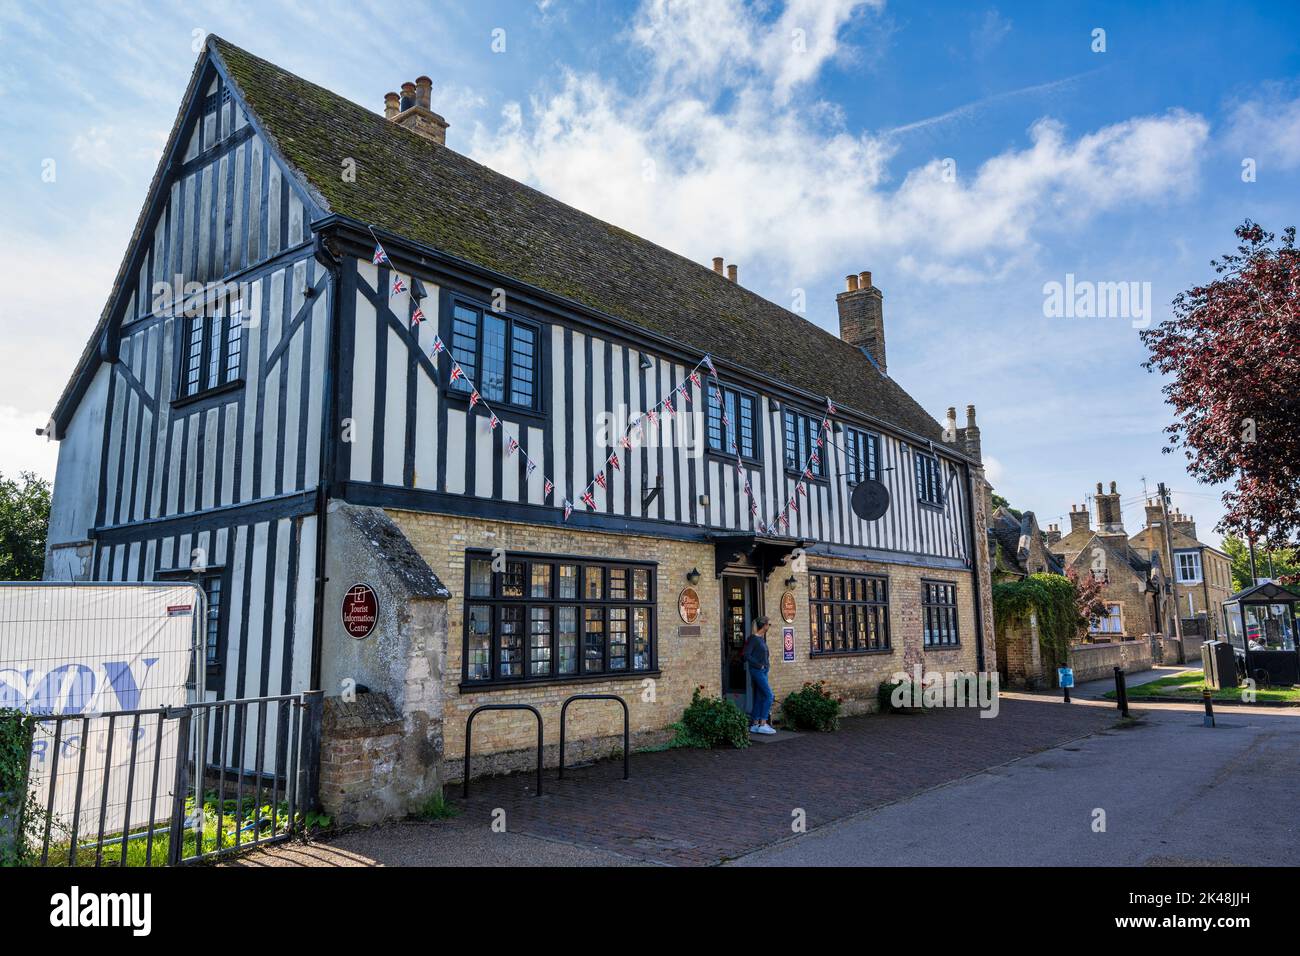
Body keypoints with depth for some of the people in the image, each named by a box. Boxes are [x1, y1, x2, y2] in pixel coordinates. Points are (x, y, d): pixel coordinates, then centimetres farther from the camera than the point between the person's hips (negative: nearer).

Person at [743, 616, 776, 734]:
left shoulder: (762, 638, 14)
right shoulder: (753, 638, -12)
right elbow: (746, 655, -18)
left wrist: (767, 659, 11)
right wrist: (759, 665, -14)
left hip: (763, 671, 9)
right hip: (757, 670, -9)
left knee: (759, 698, 8)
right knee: (769, 695, -13)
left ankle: (755, 725, 12)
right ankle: (763, 724, -13)